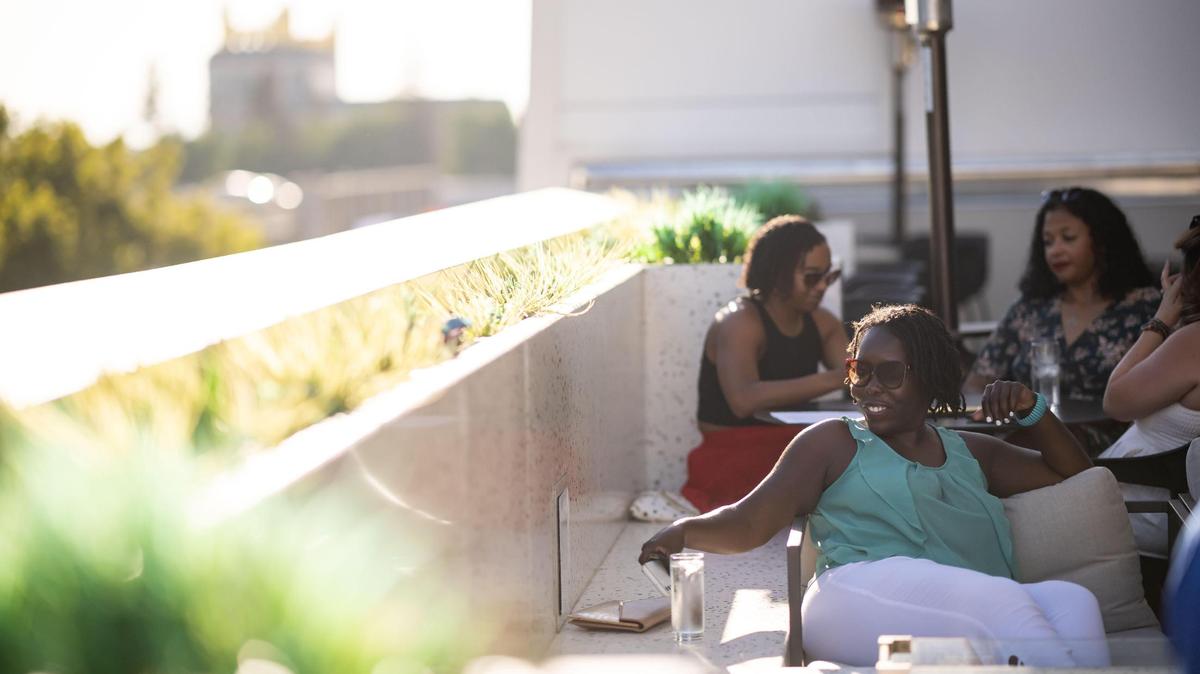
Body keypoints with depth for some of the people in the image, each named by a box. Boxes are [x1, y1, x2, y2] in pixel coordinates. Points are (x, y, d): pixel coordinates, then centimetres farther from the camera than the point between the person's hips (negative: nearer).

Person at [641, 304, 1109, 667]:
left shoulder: (969, 453, 33)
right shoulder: (835, 443, 22)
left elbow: (1073, 473, 37)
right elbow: (749, 523, 15)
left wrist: (1032, 411, 21)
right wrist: (686, 531, -2)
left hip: (971, 625, 5)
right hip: (861, 598, -4)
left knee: (1073, 601, -29)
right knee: (1004, 601, -35)